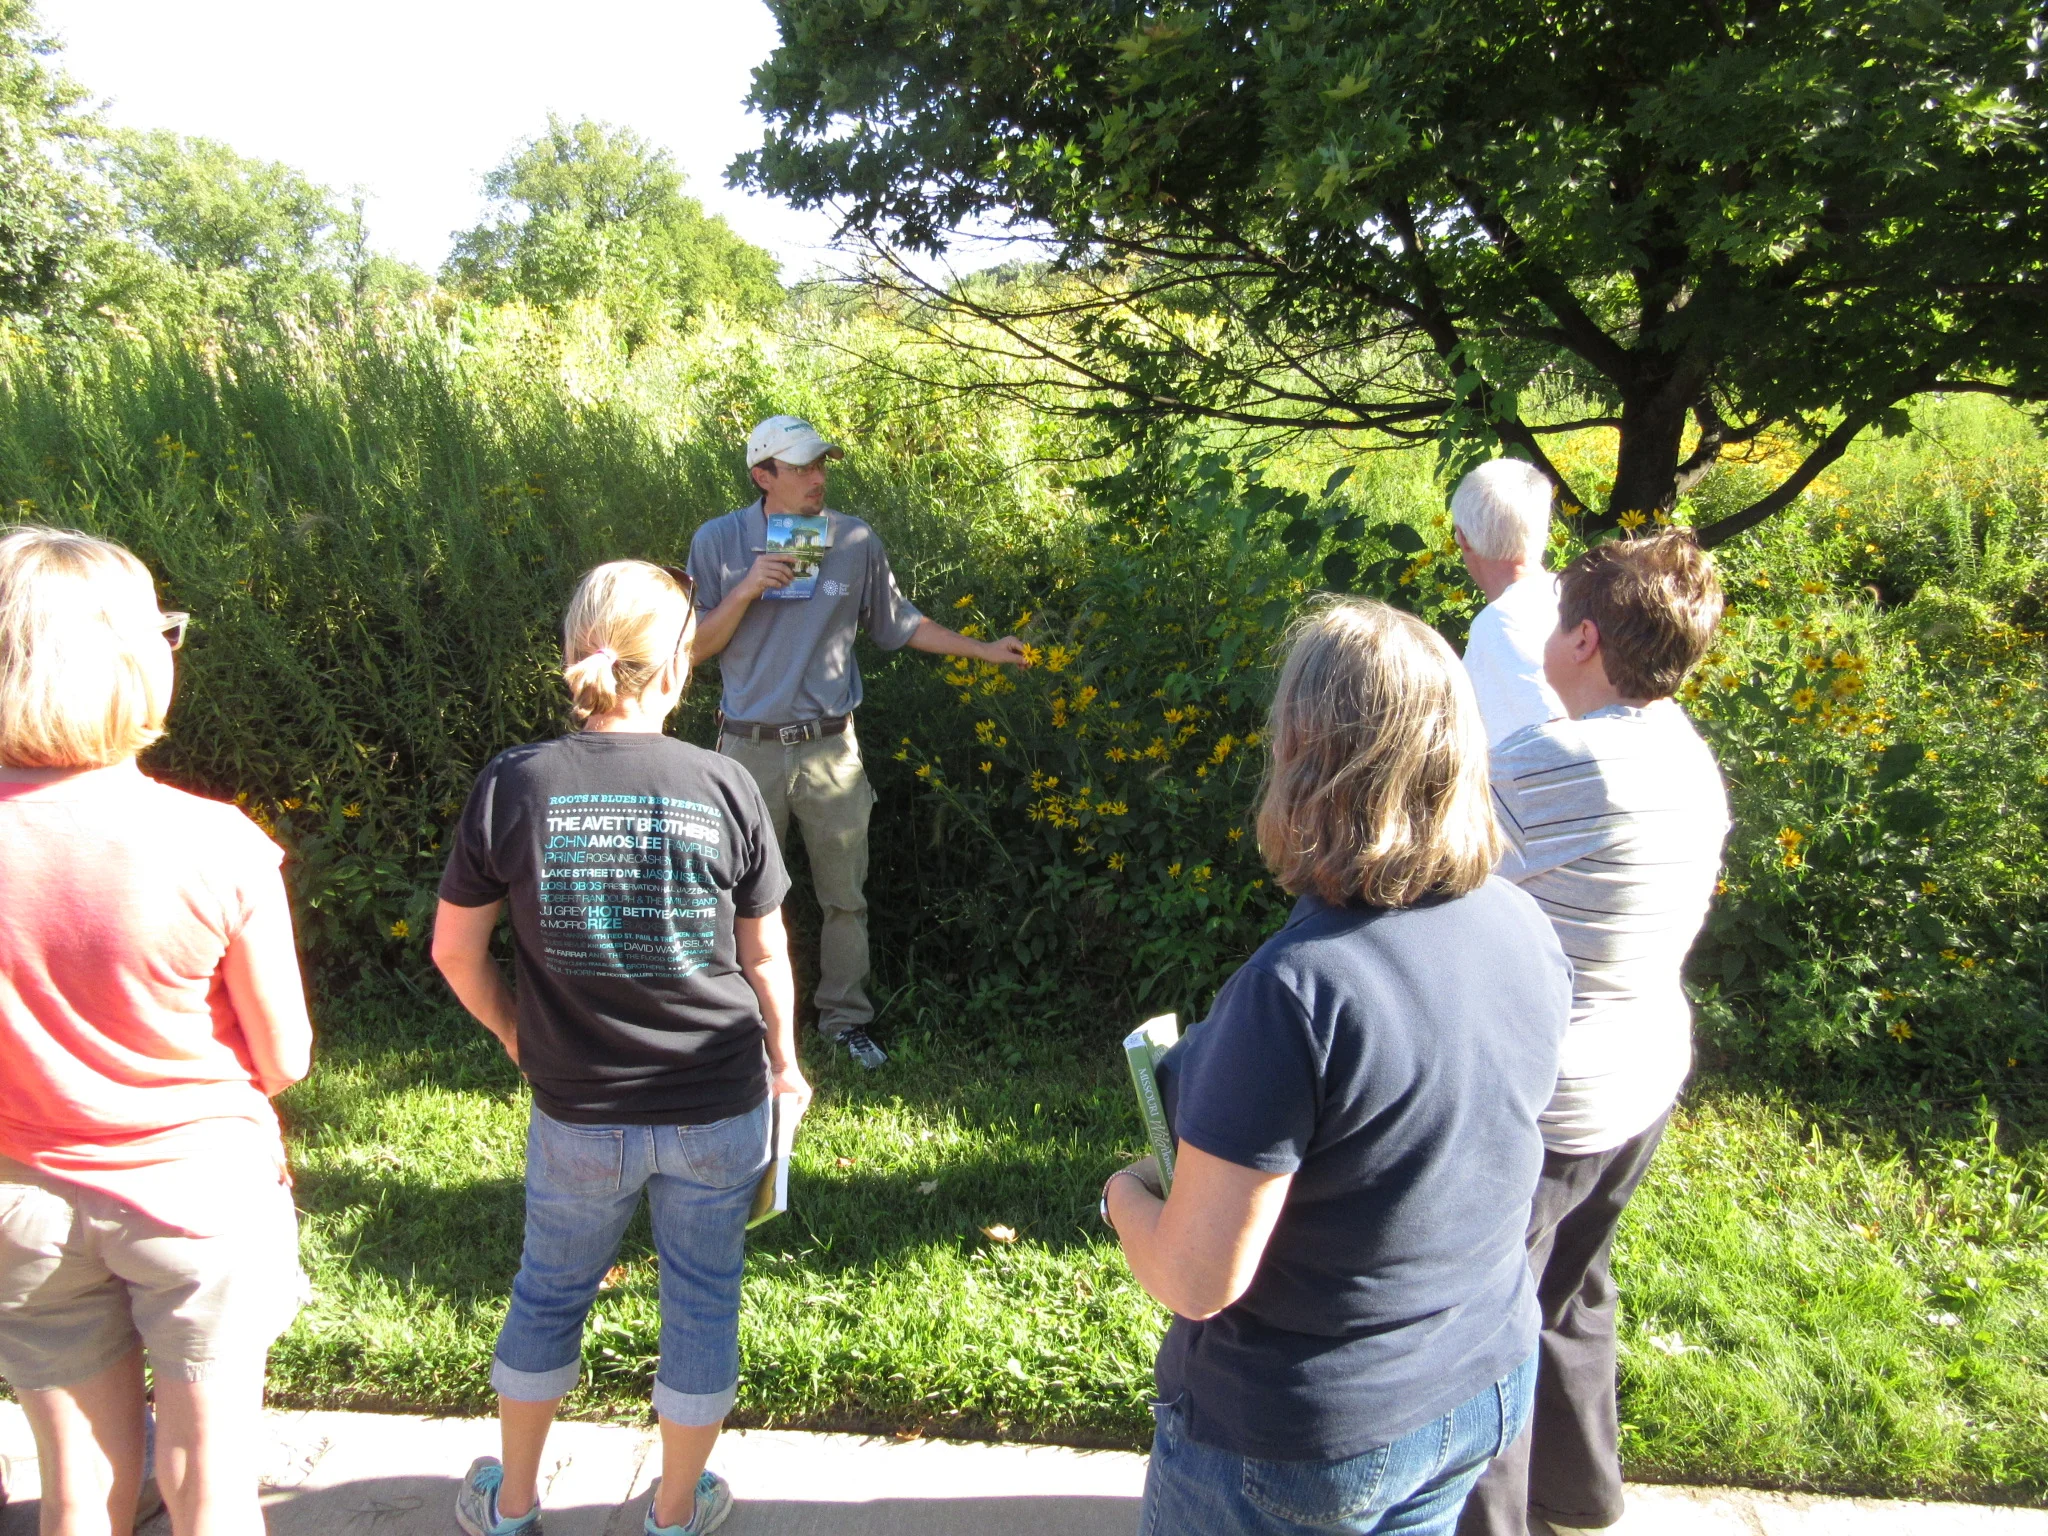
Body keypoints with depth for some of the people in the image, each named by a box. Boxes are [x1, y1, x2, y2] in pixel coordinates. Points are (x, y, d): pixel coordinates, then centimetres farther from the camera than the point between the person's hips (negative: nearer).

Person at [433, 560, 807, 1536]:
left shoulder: (513, 786, -12)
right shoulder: (722, 787, -13)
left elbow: (456, 951, -3)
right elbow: (765, 956, -4)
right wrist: (783, 1062, 12)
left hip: (579, 1110, 1)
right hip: (719, 1105, -1)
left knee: (548, 1292, 24)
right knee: (702, 1302, 19)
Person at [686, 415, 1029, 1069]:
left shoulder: (856, 541, -1)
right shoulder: (718, 541, -4)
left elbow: (897, 623, 11)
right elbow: (696, 648, -2)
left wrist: (984, 649, 8)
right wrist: (745, 593, -17)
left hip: (831, 748, 1)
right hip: (751, 748, -1)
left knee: (845, 896, 11)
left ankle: (846, 1018, 28)